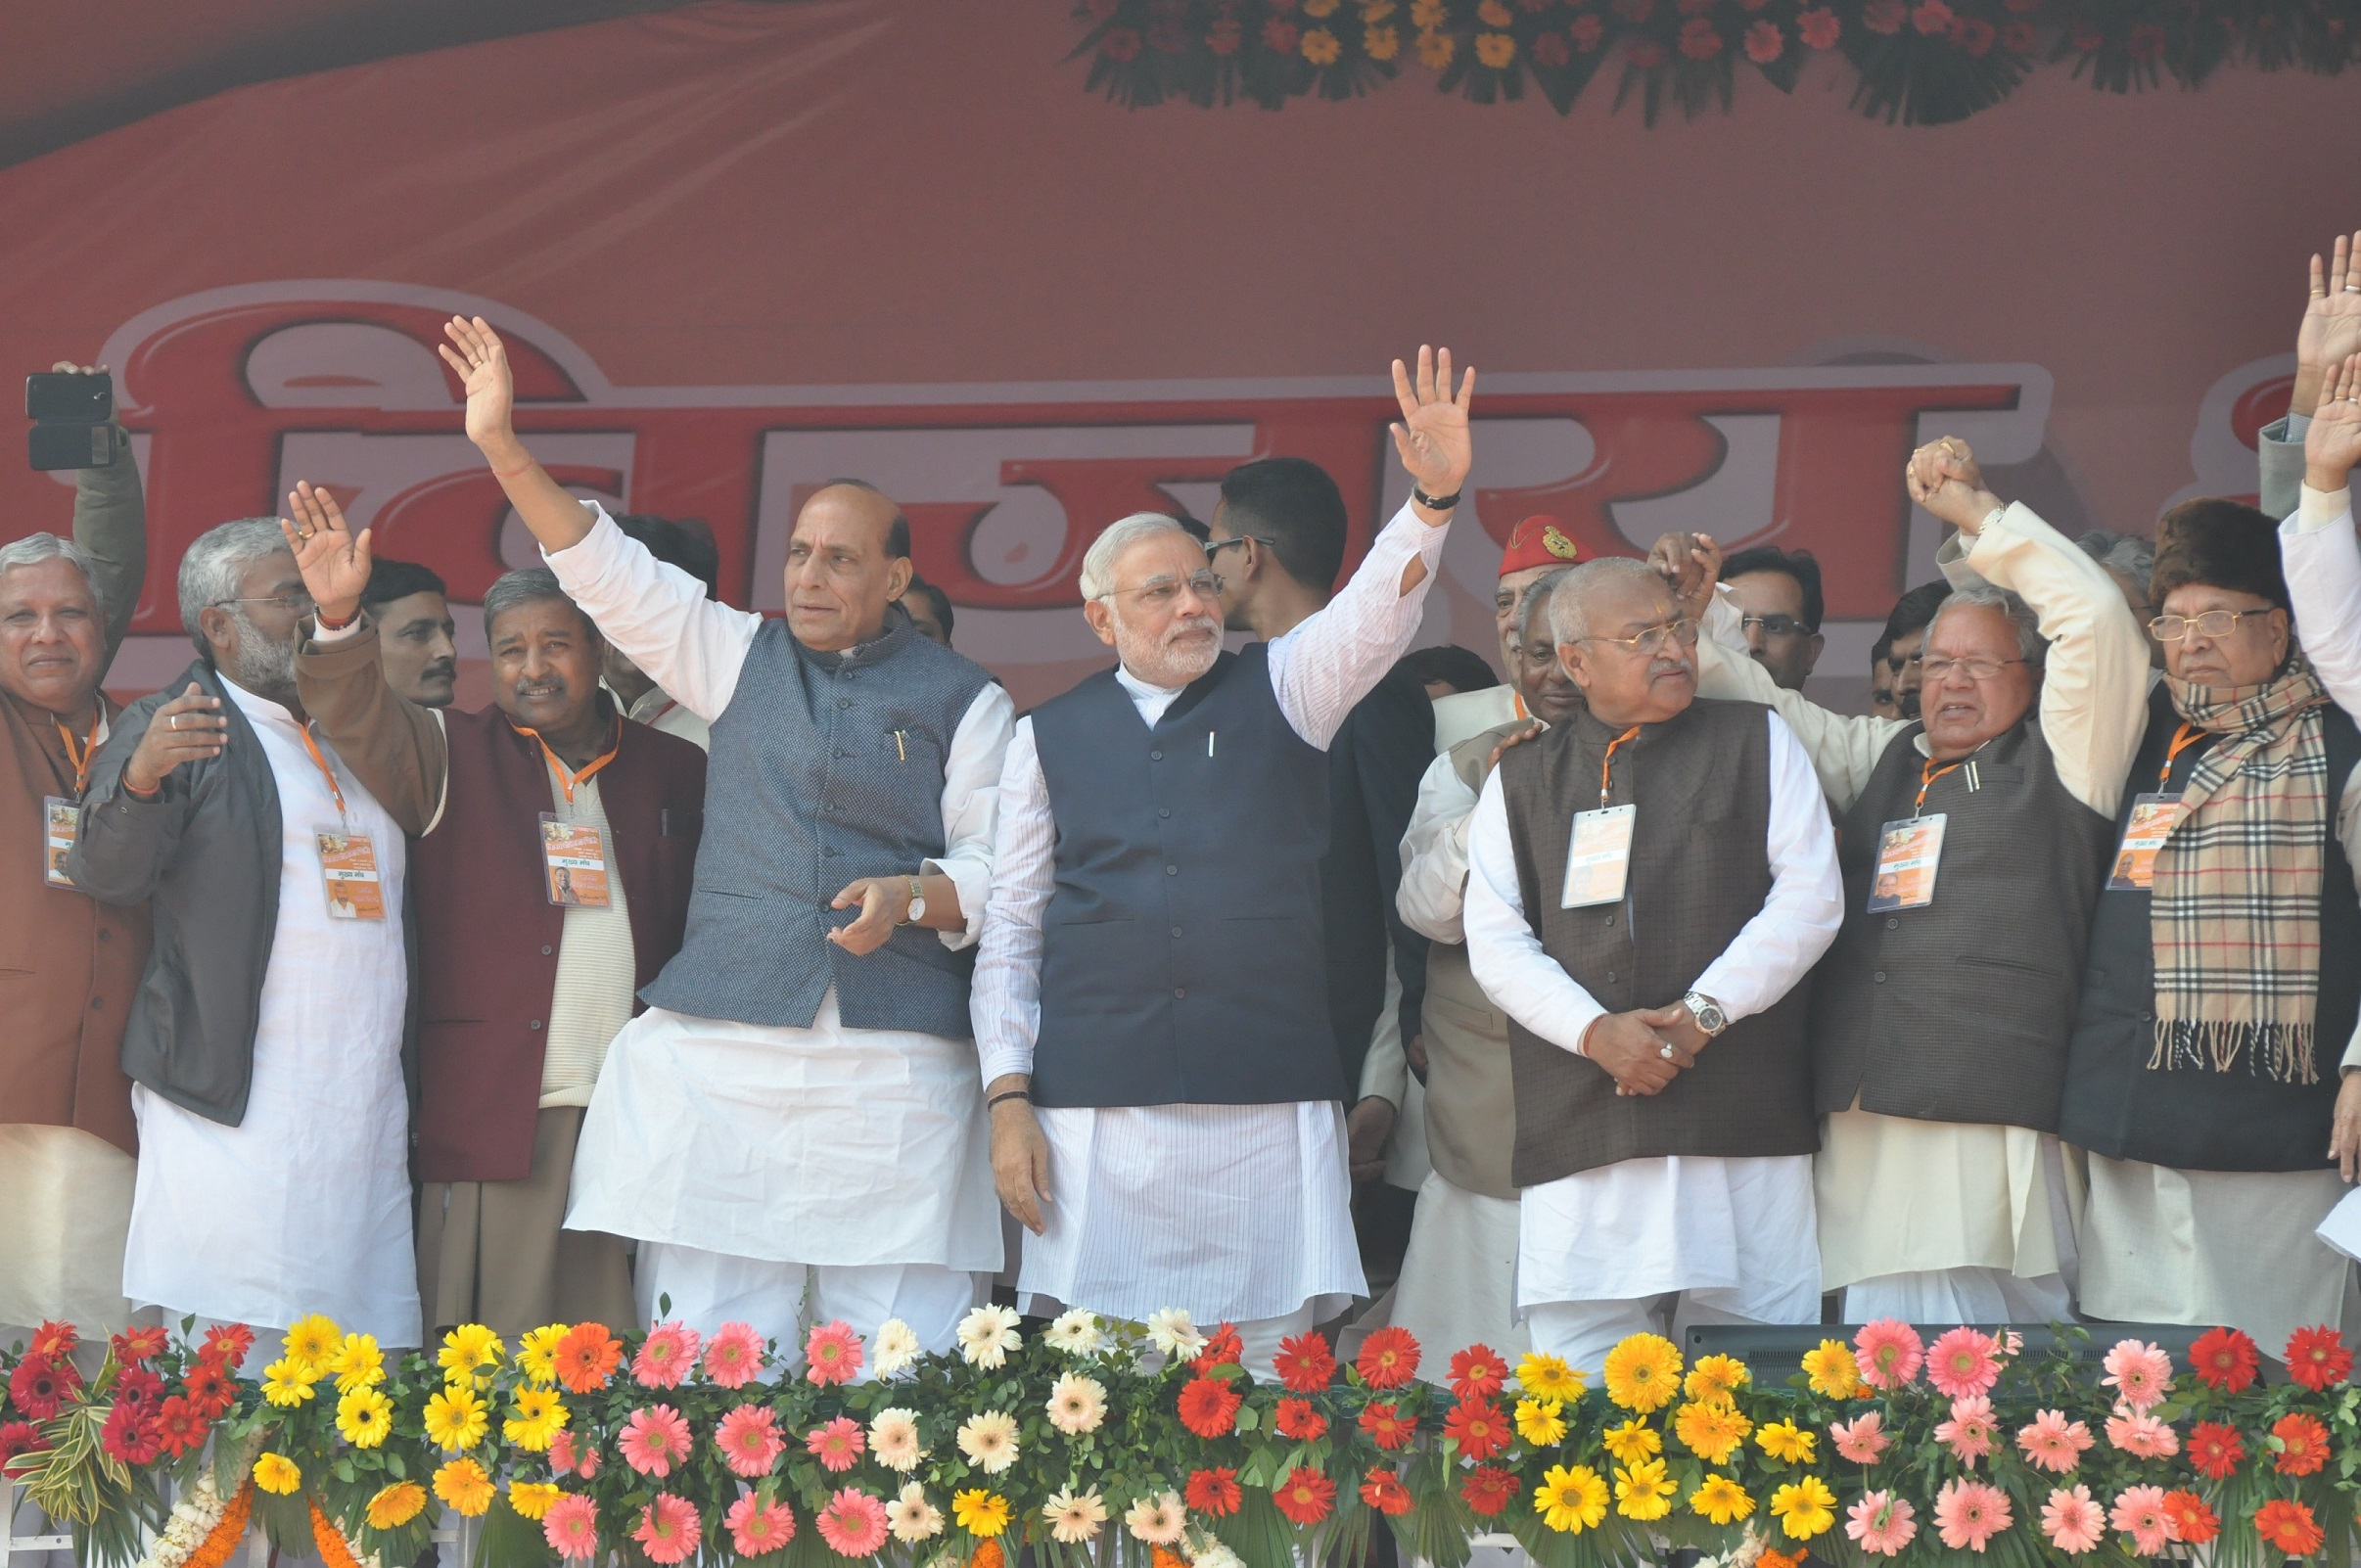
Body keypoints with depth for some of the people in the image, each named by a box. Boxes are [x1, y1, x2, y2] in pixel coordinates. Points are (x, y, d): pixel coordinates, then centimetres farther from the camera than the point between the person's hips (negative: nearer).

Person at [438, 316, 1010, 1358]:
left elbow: (995, 864, 6)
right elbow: (607, 571, 11)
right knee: (709, 1344, -5)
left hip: (895, 1057, -2)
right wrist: (503, 448, 2)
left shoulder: (963, 700, 11)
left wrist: (911, 896, -14)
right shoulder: (739, 657, 17)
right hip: (725, 1047, 2)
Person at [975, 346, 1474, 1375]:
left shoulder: (1278, 691, 12)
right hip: (1096, 1119, 0)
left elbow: (1374, 616, -7)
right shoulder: (1049, 738, 12)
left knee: (1270, 1373, -2)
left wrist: (1434, 498, -25)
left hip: (1268, 1110, 0)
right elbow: (1009, 932, 11)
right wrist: (1009, 1098, 2)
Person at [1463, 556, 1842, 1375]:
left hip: (1742, 1122, -1)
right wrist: (1595, 1031, -9)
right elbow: (1494, 939, 8)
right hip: (1579, 1136, 1)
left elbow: (1810, 899, 4)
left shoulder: (1756, 742, 13)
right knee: (1579, 1392, -5)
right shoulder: (1521, 779, 16)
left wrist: (1705, 1011, -8)